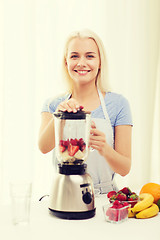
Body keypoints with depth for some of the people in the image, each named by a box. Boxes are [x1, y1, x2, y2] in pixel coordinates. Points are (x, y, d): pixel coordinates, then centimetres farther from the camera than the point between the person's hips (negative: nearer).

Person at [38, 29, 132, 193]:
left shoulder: (117, 103, -1)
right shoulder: (53, 105, 6)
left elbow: (125, 168, -3)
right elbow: (43, 147, -13)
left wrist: (104, 149, -23)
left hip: (103, 197, -1)